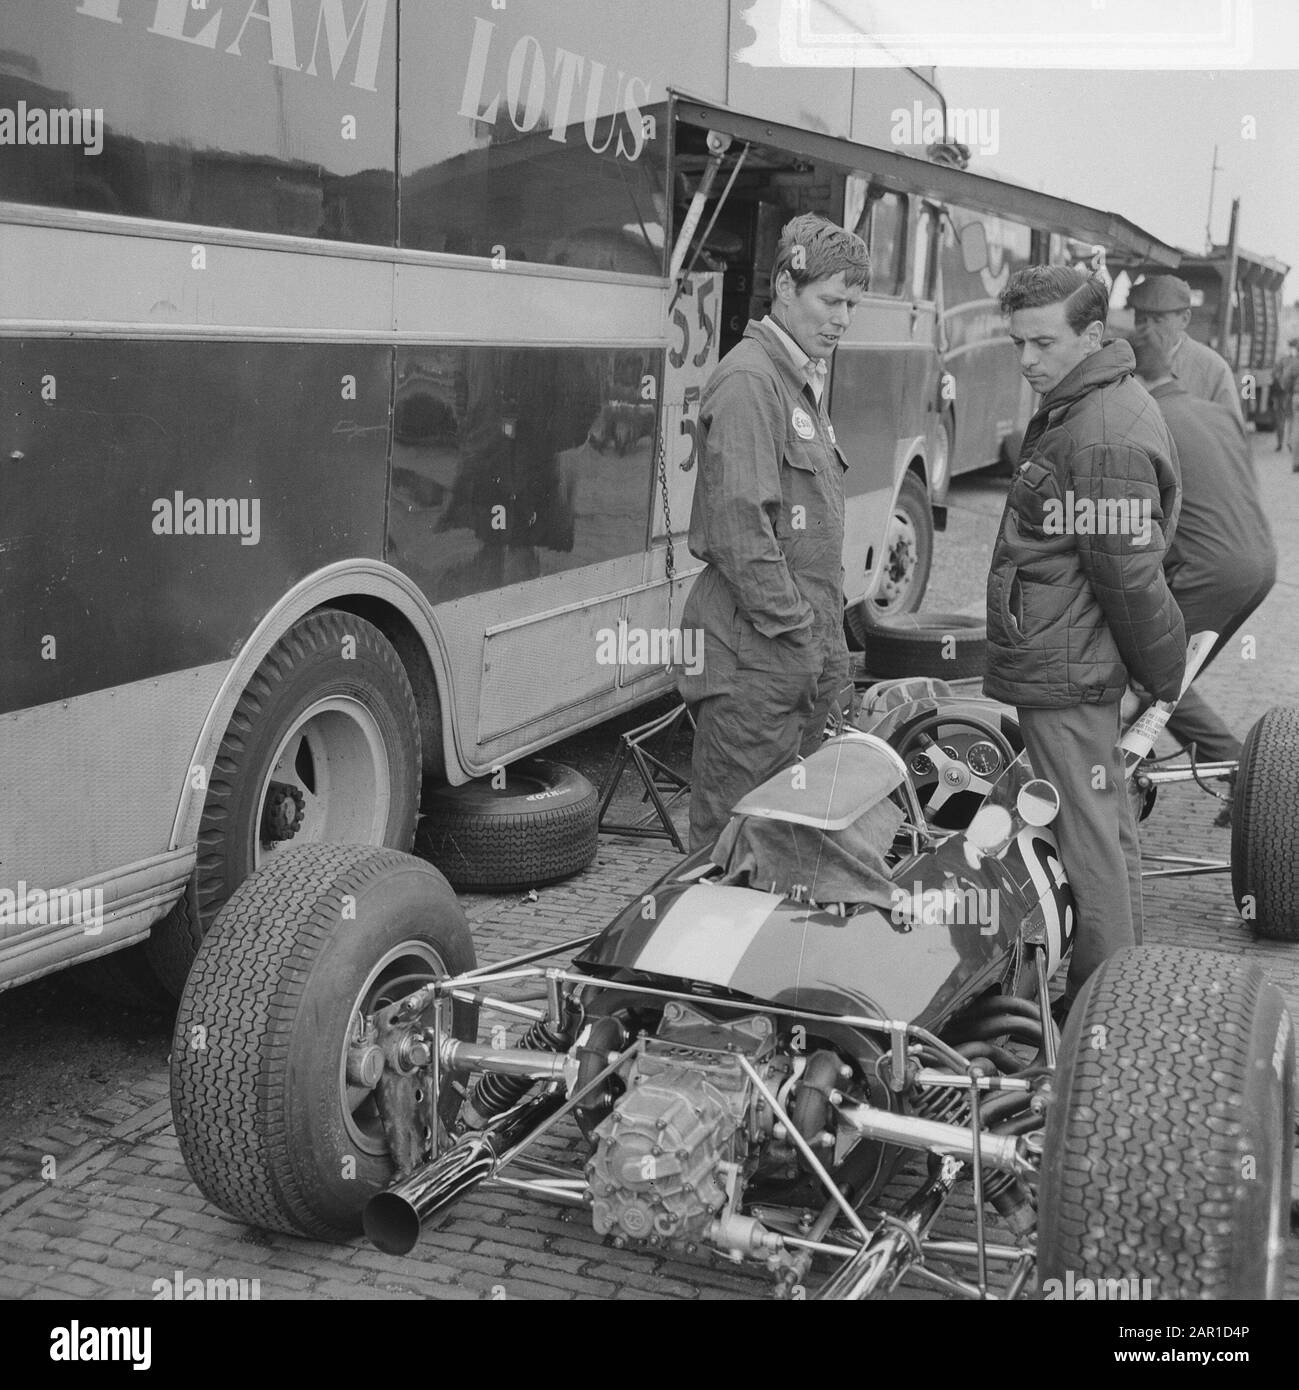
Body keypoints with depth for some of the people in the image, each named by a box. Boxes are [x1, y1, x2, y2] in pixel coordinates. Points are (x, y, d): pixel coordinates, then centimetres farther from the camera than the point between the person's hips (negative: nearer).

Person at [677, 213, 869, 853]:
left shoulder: (803, 379, 20)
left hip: (804, 653, 10)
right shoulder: (747, 380, -13)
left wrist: (827, 627, 18)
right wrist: (794, 626, -18)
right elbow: (740, 523, -20)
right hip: (754, 655, -10)